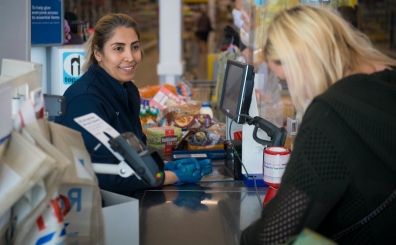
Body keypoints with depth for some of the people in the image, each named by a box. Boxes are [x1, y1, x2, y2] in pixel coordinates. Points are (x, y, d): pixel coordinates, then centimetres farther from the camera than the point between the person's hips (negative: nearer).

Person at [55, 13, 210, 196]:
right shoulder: (85, 100, -20)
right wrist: (175, 176, -16)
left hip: (123, 200, 7)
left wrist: (166, 166, -2)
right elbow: (105, 177, -21)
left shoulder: (129, 90, 5)